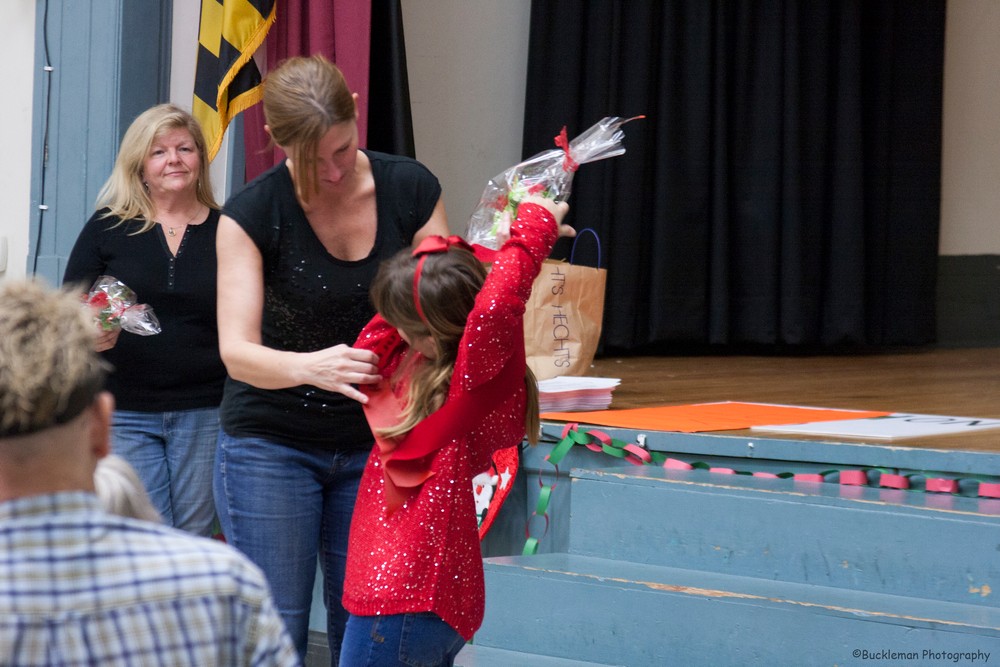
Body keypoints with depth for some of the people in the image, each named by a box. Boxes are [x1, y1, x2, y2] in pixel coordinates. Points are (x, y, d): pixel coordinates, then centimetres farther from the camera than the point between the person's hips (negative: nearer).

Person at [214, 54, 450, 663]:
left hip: (373, 445, 3)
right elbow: (238, 352, -19)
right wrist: (311, 367, -40)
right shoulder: (253, 213, -13)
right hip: (272, 446, -3)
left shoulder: (410, 190, -5)